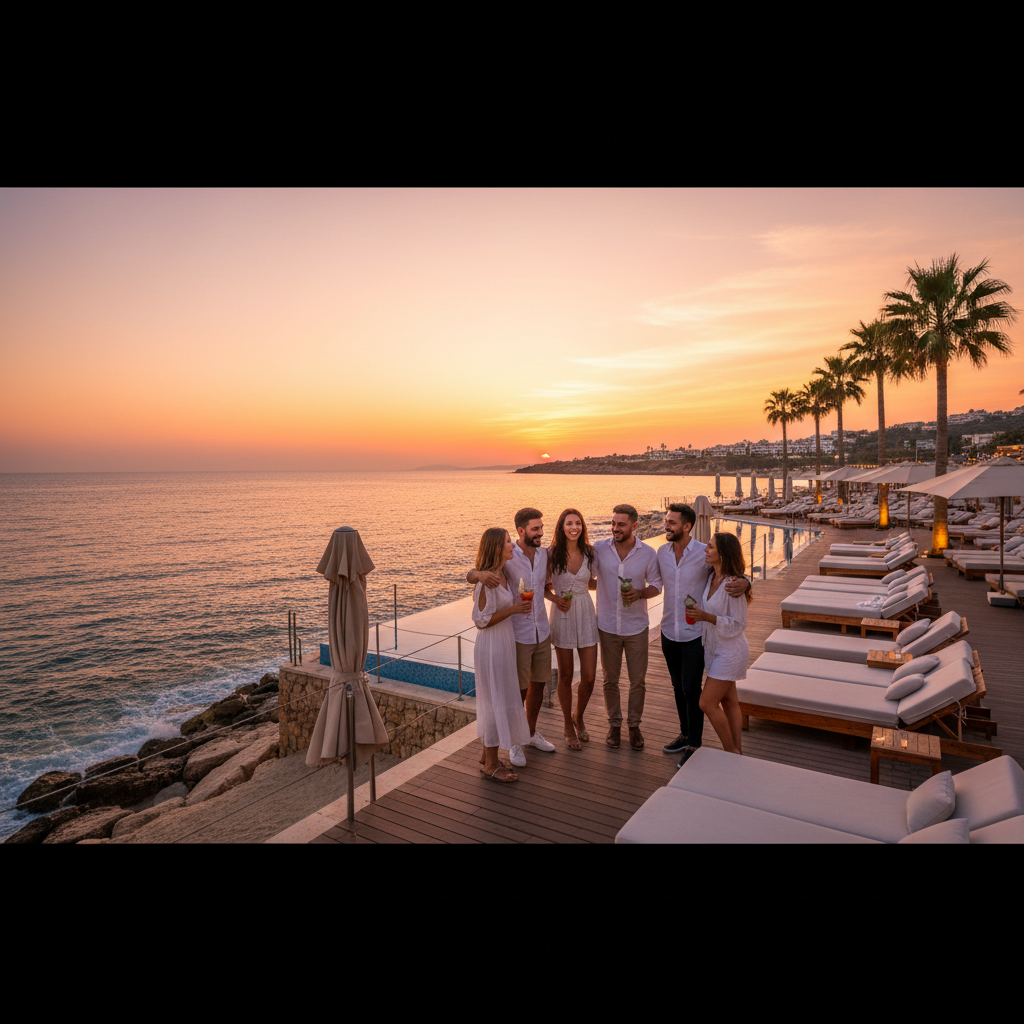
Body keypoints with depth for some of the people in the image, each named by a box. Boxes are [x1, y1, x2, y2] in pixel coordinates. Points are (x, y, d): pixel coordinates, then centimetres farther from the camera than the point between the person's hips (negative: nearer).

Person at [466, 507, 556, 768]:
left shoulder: (544, 553, 1)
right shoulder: (505, 557, -16)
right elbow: (469, 575, -19)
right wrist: (480, 574, -41)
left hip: (542, 631, 5)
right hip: (517, 634, -5)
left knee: (538, 685, 17)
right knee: (519, 690, 4)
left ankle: (532, 732, 38)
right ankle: (515, 742, 25)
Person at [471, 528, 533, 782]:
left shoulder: (501, 574, 7)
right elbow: (481, 620, -21)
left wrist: (519, 605, 6)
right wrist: (513, 609, -21)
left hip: (503, 644, 9)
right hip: (491, 646, -9)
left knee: (494, 702, 18)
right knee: (497, 702, 1)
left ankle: (488, 755, 32)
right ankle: (491, 764, 15)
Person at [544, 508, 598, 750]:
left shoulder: (589, 553, -1)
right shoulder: (551, 554, -8)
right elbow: (544, 586, 2)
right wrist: (556, 598, -15)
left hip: (586, 614, 2)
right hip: (562, 615, -2)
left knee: (589, 676, 2)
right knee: (565, 675, 9)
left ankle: (579, 717, 32)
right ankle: (569, 726, 30)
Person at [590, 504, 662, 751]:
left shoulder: (648, 553, -6)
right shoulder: (599, 549, -5)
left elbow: (656, 585, 1)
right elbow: (588, 580, 6)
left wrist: (639, 594, -17)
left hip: (636, 626, 0)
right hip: (608, 626, 0)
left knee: (638, 681, 9)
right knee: (610, 679, 11)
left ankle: (634, 725, 28)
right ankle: (614, 723, 30)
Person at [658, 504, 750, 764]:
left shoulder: (705, 553, -14)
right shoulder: (662, 552, 0)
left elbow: (733, 575, -9)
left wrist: (744, 583, -32)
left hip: (695, 633, -5)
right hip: (669, 632, 5)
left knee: (691, 689, 0)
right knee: (678, 687, 17)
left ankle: (695, 744, 18)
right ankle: (685, 734, 35)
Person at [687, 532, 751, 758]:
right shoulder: (711, 578, 1)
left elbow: (738, 624, -22)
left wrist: (707, 617, -28)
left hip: (729, 651, -8)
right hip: (714, 648, 8)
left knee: (707, 703, -5)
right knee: (729, 702, 16)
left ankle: (732, 752, 13)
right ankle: (737, 752, 27)